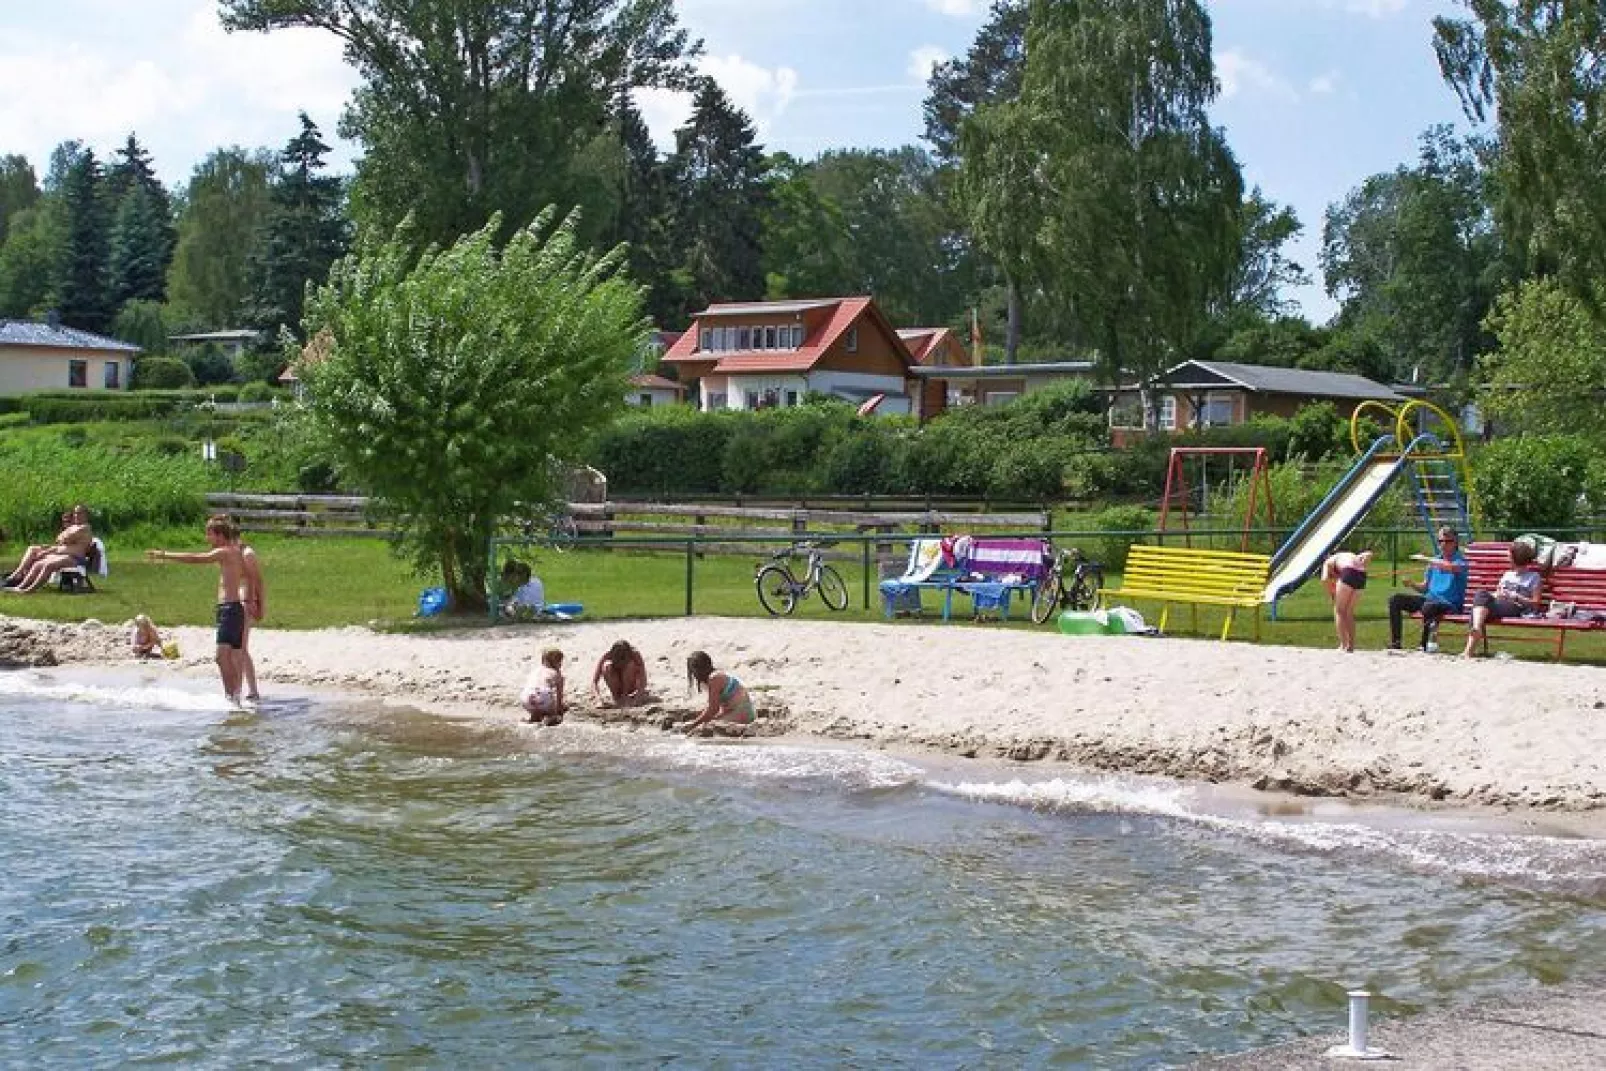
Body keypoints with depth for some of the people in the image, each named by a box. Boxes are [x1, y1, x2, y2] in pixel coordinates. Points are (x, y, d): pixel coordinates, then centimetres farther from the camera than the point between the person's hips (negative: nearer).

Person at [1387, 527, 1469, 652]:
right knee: (1395, 599, -8)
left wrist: (1426, 559, -23)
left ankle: (1425, 645, -24)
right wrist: (1412, 584, -3)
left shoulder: (1460, 559, -1)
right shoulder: (1435, 560, 18)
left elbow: (1452, 567, -28)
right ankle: (1395, 643, -11)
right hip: (1430, 598, 7)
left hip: (1450, 603, -7)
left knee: (1428, 606, -40)